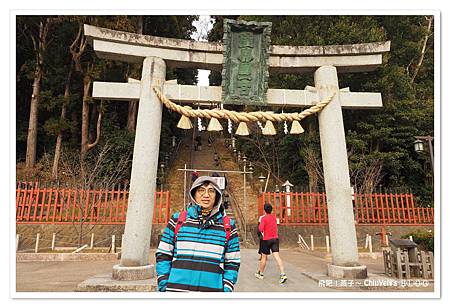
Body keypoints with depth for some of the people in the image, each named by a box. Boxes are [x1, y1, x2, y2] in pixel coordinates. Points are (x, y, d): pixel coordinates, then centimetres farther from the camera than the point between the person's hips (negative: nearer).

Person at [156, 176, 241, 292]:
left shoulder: (228, 226, 4)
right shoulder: (178, 219, 3)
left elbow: (232, 263, 7)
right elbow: (163, 254, 5)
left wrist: (226, 289, -3)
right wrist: (164, 285, -2)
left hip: (213, 288, 0)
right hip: (177, 288, 0)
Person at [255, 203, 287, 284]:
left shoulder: (264, 218, -10)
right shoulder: (274, 217, 10)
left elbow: (261, 229, -18)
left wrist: (260, 225, 0)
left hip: (266, 239, -4)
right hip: (275, 239, 4)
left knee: (264, 257, 9)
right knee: (277, 256, -4)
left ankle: (260, 274, 25)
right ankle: (283, 274, -16)